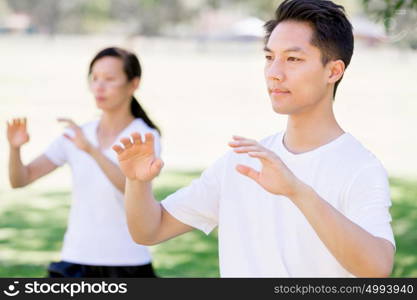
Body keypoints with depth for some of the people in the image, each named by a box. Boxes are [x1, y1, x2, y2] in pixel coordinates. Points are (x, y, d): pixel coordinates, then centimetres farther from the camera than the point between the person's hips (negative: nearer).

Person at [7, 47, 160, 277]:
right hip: (77, 261, 3)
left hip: (127, 264, -3)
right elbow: (20, 179, 2)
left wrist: (91, 149, -38)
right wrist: (15, 148, -20)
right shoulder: (75, 136, 5)